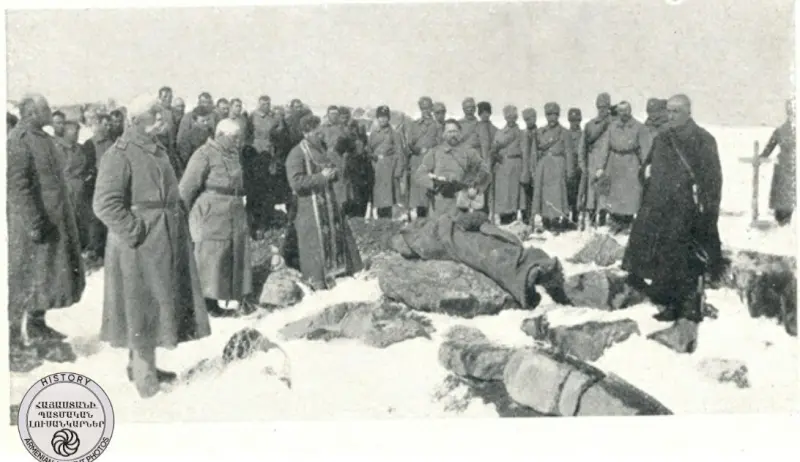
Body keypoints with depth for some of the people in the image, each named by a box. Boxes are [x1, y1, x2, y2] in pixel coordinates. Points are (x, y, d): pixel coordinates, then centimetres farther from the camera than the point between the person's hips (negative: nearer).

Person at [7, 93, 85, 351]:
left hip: (54, 220, 9)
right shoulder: (19, 139, -14)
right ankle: (14, 333, 9)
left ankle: (36, 325, 28)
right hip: (35, 221, -9)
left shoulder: (41, 138, 13)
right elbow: (17, 185, -20)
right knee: (26, 277, -1)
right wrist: (34, 223, -24)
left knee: (47, 275, 16)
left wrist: (62, 218, 18)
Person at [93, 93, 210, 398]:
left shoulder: (158, 152, 14)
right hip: (139, 247, -9)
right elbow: (105, 204, -21)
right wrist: (137, 233, -21)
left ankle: (142, 365, 30)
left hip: (165, 244, 9)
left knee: (157, 304, 16)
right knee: (142, 308, 1)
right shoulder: (120, 154, -13)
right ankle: (144, 374, 13)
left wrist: (178, 224, 12)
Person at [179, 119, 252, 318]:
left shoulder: (233, 156, 15)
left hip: (235, 216, 8)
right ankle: (209, 304, 3)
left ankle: (241, 298, 18)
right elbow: (187, 186, -10)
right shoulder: (205, 154, -9)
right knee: (212, 258, -4)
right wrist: (191, 211, -2)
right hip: (212, 216, -8)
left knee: (238, 256, 9)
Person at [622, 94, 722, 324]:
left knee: (691, 260, -3)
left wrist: (708, 208, -12)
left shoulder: (703, 140, -4)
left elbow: (712, 178, -6)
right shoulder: (661, 140, 13)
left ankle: (692, 306, 6)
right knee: (665, 260, 6)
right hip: (662, 210, 5)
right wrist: (648, 207, 13)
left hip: (690, 210, -5)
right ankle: (670, 305, 15)